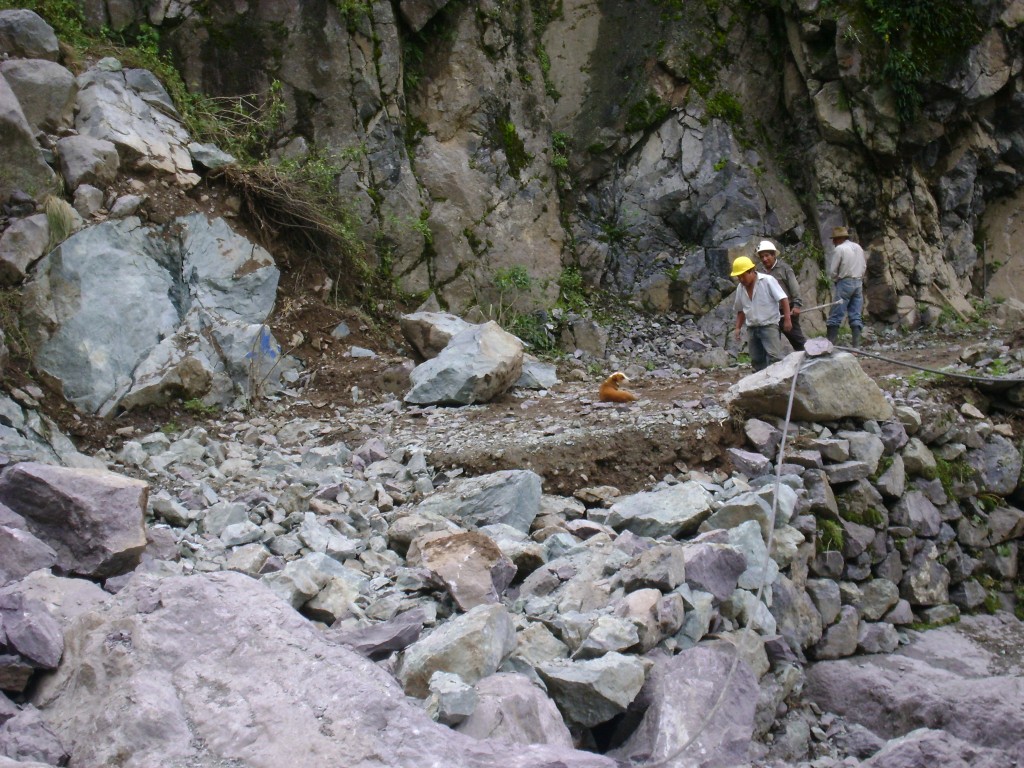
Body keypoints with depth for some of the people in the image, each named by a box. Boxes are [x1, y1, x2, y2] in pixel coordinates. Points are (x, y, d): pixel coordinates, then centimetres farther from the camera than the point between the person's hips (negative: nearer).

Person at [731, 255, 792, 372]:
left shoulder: (768, 281, -12)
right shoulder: (740, 288, 6)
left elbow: (783, 299, -13)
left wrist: (787, 319, -18)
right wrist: (738, 328, 12)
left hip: (769, 325, -6)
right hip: (752, 328, 6)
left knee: (774, 357, -17)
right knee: (757, 360, 9)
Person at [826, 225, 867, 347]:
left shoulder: (839, 249, -8)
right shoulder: (858, 248, 13)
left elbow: (832, 271, -8)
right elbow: (864, 267, 15)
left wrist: (835, 281, 10)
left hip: (845, 283, -7)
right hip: (858, 283, 7)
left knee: (836, 316, -5)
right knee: (856, 315, 6)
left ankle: (830, 343, -9)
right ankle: (856, 344, 1)